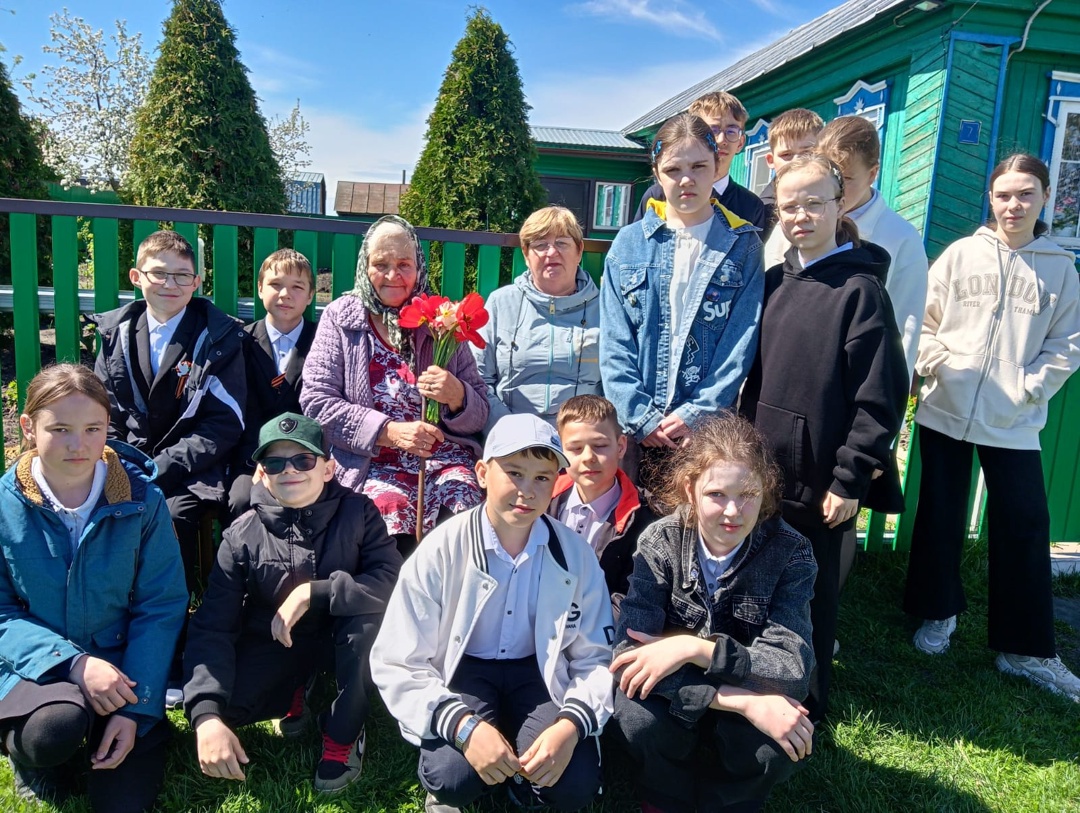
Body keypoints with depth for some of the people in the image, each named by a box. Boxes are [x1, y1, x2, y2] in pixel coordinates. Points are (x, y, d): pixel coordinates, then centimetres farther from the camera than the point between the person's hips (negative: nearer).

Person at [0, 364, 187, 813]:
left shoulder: (143, 500, -10)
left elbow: (161, 607, -9)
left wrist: (137, 708, -16)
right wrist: (75, 663, -23)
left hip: (121, 666, 1)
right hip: (38, 669, 0)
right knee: (55, 728, -33)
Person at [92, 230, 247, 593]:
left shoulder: (219, 337, -1)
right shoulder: (117, 333, 11)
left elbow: (225, 424, -7)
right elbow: (106, 416, 12)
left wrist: (159, 470, -15)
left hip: (191, 473, -3)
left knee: (169, 517, -30)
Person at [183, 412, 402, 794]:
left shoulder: (356, 511, -16)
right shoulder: (242, 536, -14)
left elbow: (394, 581, -29)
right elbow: (211, 627, -19)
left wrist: (312, 593, -34)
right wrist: (206, 715, -33)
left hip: (341, 636, -1)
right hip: (275, 644, 1)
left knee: (369, 612, -34)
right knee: (220, 702, -26)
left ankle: (343, 734, -9)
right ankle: (296, 694, 10)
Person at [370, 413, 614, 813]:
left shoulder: (576, 555, -10)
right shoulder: (440, 551, -17)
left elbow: (596, 658, -3)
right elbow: (397, 664, -16)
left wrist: (571, 725, -24)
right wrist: (463, 726, -30)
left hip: (538, 674, 2)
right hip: (463, 671, -2)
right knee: (455, 776, -29)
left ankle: (521, 774, 13)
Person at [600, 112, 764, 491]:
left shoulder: (743, 244, 4)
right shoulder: (628, 243, 6)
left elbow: (741, 340, -2)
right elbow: (614, 342, 1)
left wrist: (697, 413, -11)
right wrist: (641, 417, -8)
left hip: (708, 427, 0)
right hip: (634, 427, 1)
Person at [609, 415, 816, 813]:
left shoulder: (791, 552, -14)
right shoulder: (661, 542, -17)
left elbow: (795, 667, -22)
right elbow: (630, 653, -27)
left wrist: (694, 648, -34)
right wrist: (743, 701, -35)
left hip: (755, 697, 1)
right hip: (676, 698, 0)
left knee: (775, 747, -32)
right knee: (637, 717, -32)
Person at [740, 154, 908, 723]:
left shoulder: (860, 289, -11)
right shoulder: (773, 282, 7)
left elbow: (880, 396, -13)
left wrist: (850, 480, -15)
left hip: (820, 477, -5)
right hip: (763, 467, 6)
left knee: (811, 590, 10)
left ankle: (809, 702, 30)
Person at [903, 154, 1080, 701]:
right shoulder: (961, 254, 3)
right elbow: (923, 319, 4)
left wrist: (1029, 388, -8)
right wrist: (937, 365, -10)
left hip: (1014, 424, 0)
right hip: (946, 411, 0)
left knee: (1025, 527, 1)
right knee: (940, 516, 10)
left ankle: (1026, 649, 15)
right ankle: (938, 611, 30)